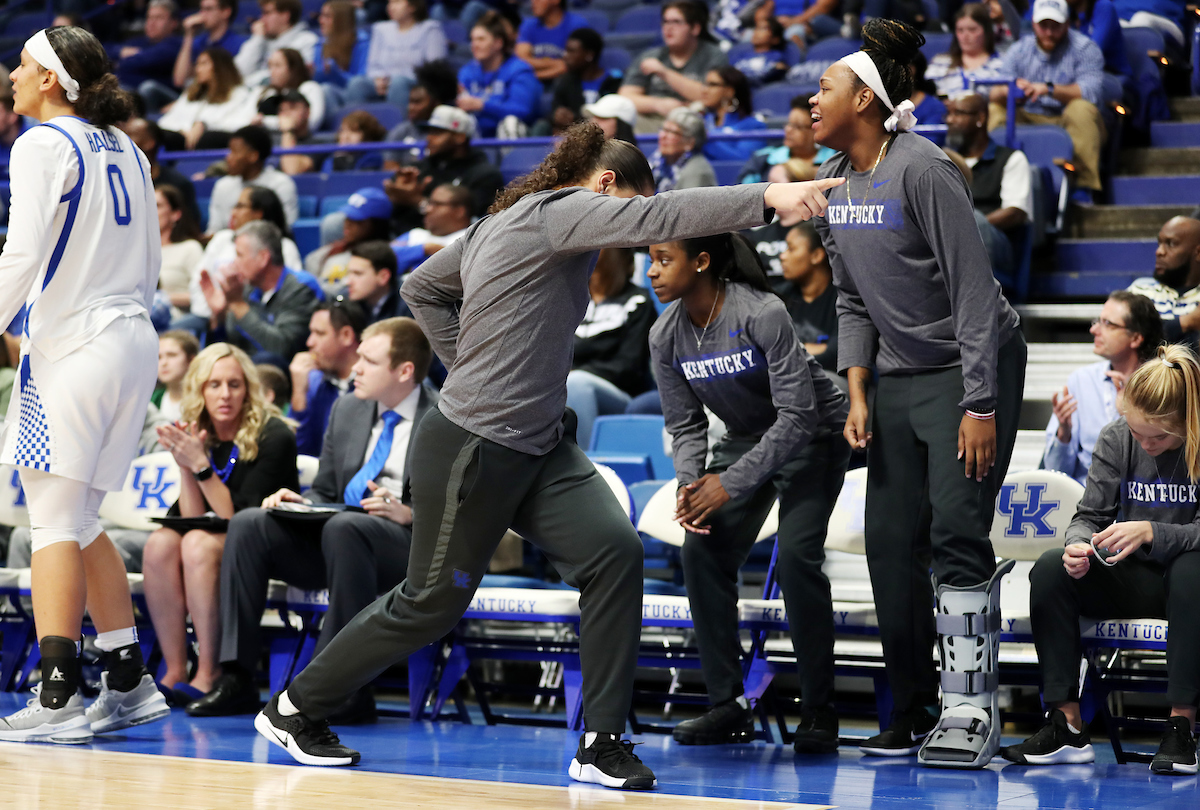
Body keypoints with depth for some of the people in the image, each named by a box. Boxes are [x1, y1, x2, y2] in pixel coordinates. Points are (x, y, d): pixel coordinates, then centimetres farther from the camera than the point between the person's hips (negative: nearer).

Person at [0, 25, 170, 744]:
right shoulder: (125, 149, 15)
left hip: (72, 348, -8)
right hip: (134, 343, 8)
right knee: (80, 523, 15)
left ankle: (58, 697, -10)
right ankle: (130, 684, 14)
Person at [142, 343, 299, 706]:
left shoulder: (273, 437, -13)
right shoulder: (199, 437, 4)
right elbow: (193, 517, -1)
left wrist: (201, 465, -24)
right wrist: (185, 466, -14)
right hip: (220, 539, 5)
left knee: (199, 543, -32)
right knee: (160, 543, -24)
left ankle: (208, 675, -30)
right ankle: (175, 672, -24)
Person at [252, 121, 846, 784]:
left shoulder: (500, 223, 14)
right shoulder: (556, 212, -14)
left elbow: (421, 289, 23)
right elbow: (654, 218, -29)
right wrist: (767, 198, -34)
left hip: (538, 449, 10)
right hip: (472, 448, -10)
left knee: (615, 552, -8)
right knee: (432, 602, 3)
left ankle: (600, 742, -7)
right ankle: (294, 709, 23)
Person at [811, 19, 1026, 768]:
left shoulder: (922, 171, -18)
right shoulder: (836, 181, 6)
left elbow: (974, 291, -19)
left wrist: (980, 405, -22)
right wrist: (858, 393, 2)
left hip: (969, 369, -7)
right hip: (899, 377, 8)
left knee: (957, 531, -15)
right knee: (890, 544, 2)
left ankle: (971, 710, -9)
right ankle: (914, 713, 10)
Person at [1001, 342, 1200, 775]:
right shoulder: (1116, 439, -2)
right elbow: (1089, 516, 0)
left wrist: (1151, 533, -36)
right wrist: (1079, 545, -24)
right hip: (1131, 580, 4)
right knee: (1050, 569, -22)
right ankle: (1067, 726, -22)